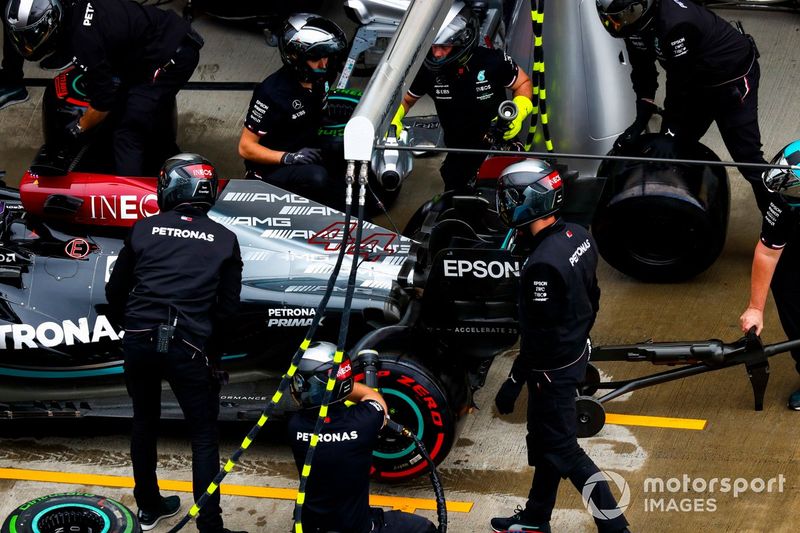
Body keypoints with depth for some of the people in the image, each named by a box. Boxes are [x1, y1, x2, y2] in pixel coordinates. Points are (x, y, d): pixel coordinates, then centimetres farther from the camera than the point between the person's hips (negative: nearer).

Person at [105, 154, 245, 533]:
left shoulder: (144, 230, 5)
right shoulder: (224, 240, 3)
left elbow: (115, 291, 11)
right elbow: (227, 306, 4)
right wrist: (213, 348, 18)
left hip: (139, 341, 2)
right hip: (189, 346, -2)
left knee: (144, 424, 21)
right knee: (204, 435, 7)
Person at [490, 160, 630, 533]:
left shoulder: (543, 265, -31)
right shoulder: (577, 236, -4)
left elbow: (539, 337, -26)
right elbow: (591, 298, 9)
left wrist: (514, 382, -15)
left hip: (554, 369, -9)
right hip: (577, 352, 9)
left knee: (561, 450, 5)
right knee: (544, 441, 22)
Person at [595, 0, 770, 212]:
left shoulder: (675, 23, -37)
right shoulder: (635, 23, -11)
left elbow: (679, 83, -31)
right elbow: (642, 72, -3)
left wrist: (670, 134, -25)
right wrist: (639, 122, -10)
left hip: (734, 78, -8)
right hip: (699, 80, 8)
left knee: (746, 154, -10)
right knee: (678, 146, 9)